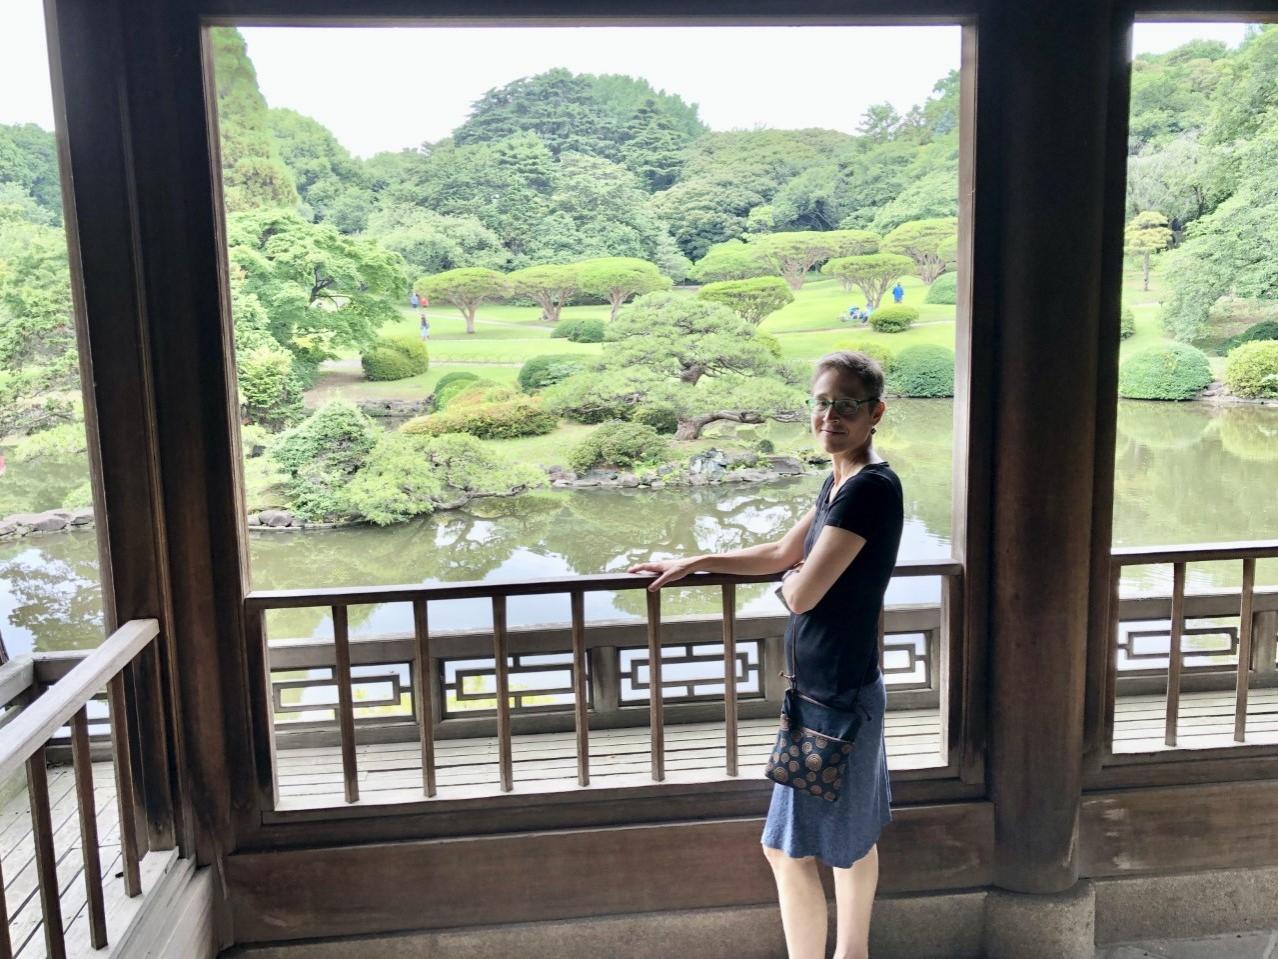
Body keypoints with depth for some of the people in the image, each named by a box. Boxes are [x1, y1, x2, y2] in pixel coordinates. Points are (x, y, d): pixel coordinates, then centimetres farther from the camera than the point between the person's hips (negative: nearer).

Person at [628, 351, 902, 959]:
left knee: (788, 847, 2)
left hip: (832, 696, -10)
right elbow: (781, 553, 19)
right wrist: (690, 564, 20)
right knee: (853, 838, 21)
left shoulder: (871, 488, -22)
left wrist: (792, 579, -1)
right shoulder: (839, 483, 8)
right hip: (848, 687, 10)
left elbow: (801, 594, -24)